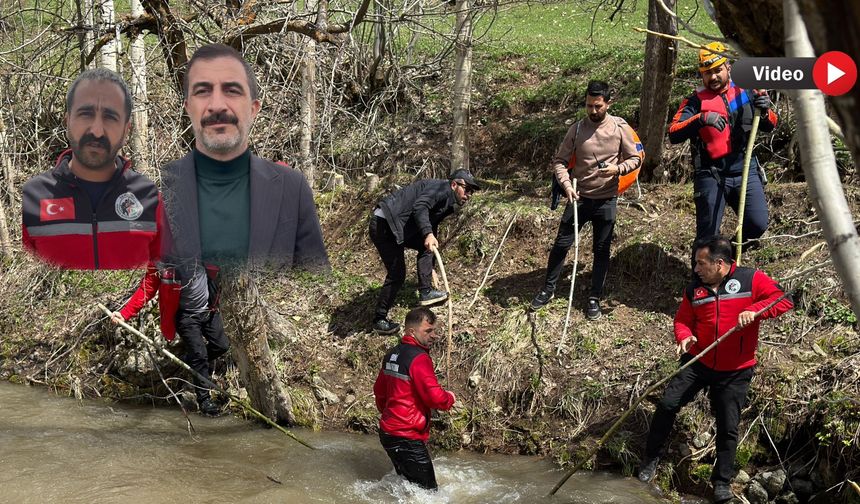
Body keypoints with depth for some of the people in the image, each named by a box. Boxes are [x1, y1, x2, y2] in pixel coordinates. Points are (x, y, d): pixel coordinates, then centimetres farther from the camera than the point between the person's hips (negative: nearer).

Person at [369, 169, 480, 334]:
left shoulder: (448, 202, 19)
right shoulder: (442, 188, -10)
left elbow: (431, 227, 27)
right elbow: (419, 207, -28)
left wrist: (430, 268, 30)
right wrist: (428, 234, -43)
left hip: (395, 226, 10)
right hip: (384, 224, -10)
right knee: (397, 274, -5)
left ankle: (425, 292, 4)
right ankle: (379, 320, 7)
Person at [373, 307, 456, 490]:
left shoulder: (392, 354, 10)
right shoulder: (419, 358, -18)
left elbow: (379, 391, 21)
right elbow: (435, 397, -22)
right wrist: (450, 398, -1)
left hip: (388, 432, 10)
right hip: (407, 439, -10)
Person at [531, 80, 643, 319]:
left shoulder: (620, 128, -5)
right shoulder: (577, 129, -3)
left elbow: (636, 158, 2)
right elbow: (559, 160, 0)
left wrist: (617, 169, -18)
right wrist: (566, 184, -16)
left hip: (606, 200, -1)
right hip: (578, 198, 1)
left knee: (601, 250, 8)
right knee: (561, 244, 4)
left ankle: (595, 298, 20)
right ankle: (548, 289, 21)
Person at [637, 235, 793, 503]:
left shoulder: (751, 279, -10)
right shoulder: (694, 288, -1)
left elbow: (784, 300, -14)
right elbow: (683, 320, 6)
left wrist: (754, 310, -29)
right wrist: (684, 337, -16)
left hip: (735, 372, -2)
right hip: (697, 362, 2)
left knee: (728, 428, 3)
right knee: (667, 404, -7)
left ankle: (722, 481, 22)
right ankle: (651, 459, 12)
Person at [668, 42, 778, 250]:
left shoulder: (745, 93, 9)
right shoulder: (695, 101, 0)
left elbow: (770, 126, 15)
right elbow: (673, 135, -12)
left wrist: (765, 111, -8)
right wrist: (701, 119, -28)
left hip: (745, 171, 3)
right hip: (711, 176, -2)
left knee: (757, 225, -8)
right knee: (707, 237, -1)